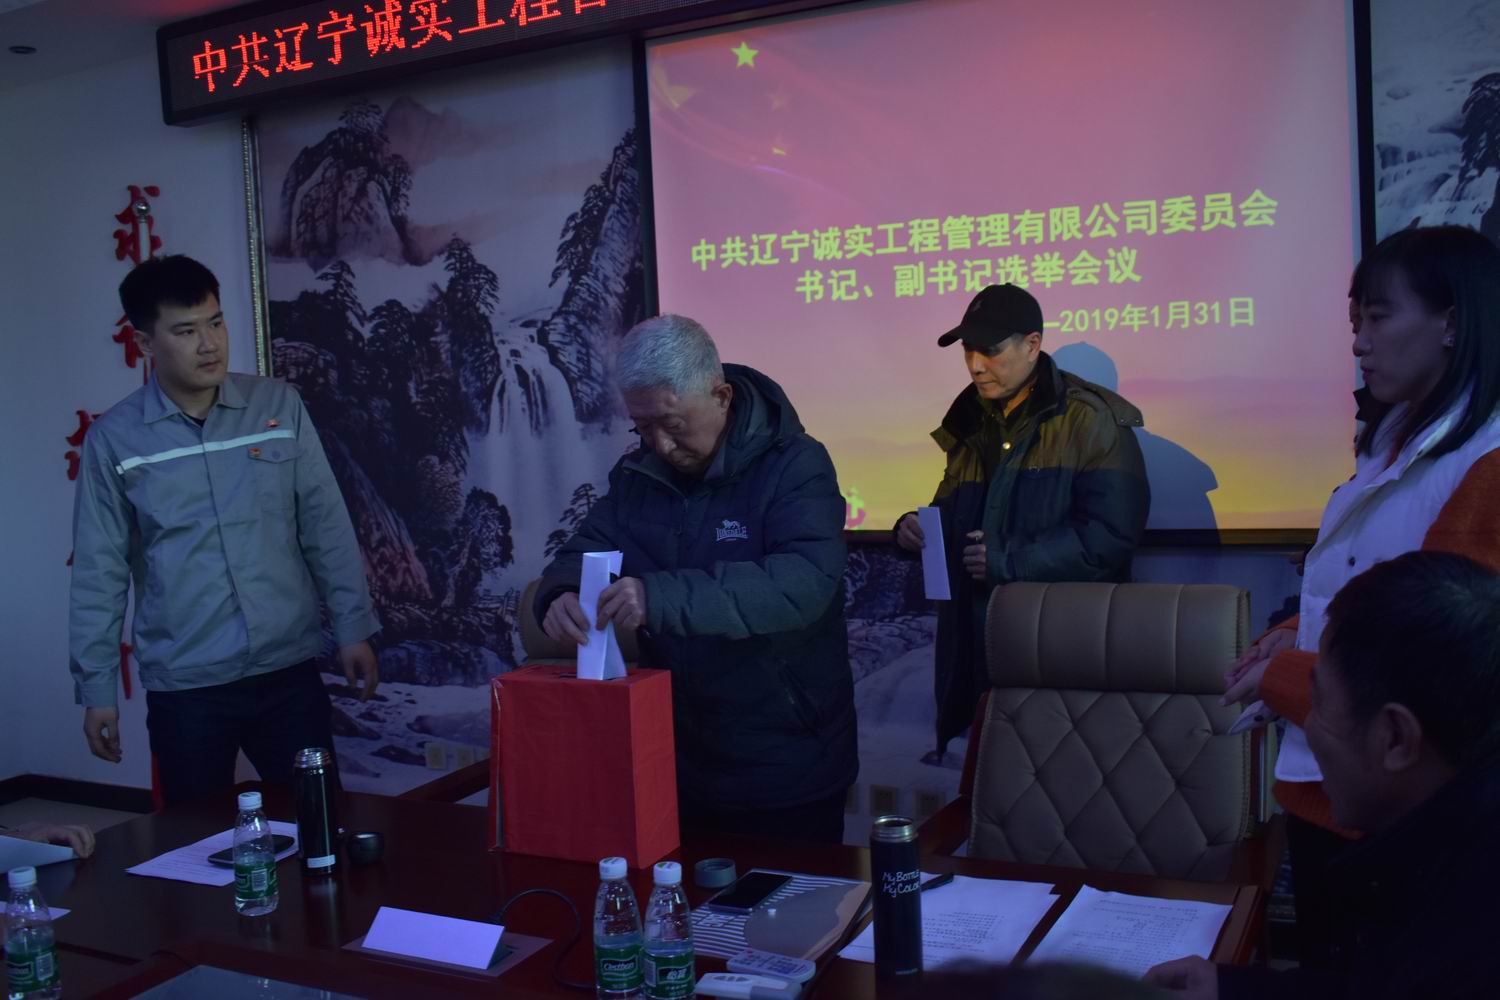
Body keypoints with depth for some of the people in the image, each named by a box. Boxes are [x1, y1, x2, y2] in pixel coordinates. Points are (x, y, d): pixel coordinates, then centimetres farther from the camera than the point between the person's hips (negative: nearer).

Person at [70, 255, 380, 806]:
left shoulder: (279, 405, -1)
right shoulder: (113, 439, -3)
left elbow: (326, 525, 2)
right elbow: (100, 571, 1)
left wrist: (353, 627, 0)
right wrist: (96, 686, 1)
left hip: (289, 671, 1)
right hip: (184, 688, 0)